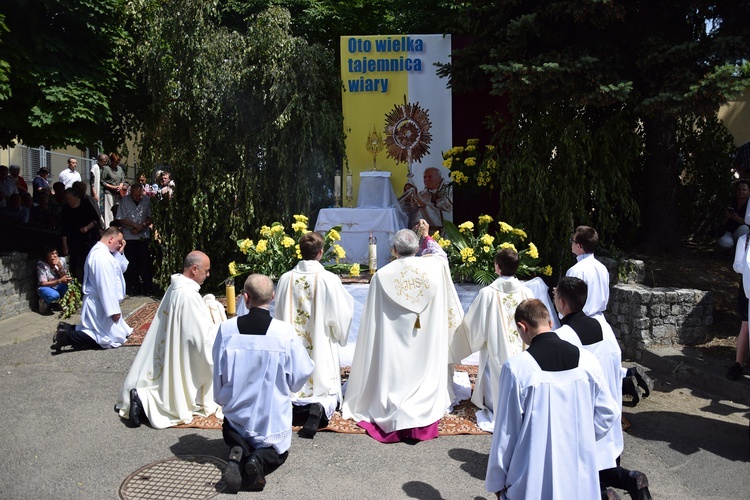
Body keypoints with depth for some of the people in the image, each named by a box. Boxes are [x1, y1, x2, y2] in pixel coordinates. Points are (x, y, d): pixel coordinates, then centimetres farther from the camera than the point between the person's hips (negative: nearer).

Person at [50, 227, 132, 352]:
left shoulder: (99, 251, 12)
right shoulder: (103, 256, -22)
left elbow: (122, 267, 18)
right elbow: (106, 286, -26)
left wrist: (119, 252, 3)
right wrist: (114, 310, -24)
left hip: (97, 301, 11)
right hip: (99, 303, -11)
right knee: (115, 337, -11)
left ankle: (68, 330, 11)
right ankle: (68, 336, -13)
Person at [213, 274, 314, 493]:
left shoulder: (226, 329, -16)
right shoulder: (285, 331, -21)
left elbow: (219, 375, -4)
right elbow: (301, 373, -10)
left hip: (238, 413, 2)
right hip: (274, 416, -1)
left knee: (236, 440, 32)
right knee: (277, 451, 26)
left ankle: (238, 456, -4)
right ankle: (260, 460, -10)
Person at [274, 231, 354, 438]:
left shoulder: (286, 279, -4)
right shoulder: (329, 280, -13)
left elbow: (278, 315, 6)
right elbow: (341, 316, -7)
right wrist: (340, 336, 13)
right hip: (321, 348, -2)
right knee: (326, 389, 8)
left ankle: (295, 404, -14)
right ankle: (320, 407, -23)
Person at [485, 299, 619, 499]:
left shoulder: (517, 367, -19)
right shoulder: (587, 360, -6)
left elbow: (506, 431, -12)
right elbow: (609, 414, 3)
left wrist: (496, 481, 0)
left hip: (533, 480, -4)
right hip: (580, 475, 4)